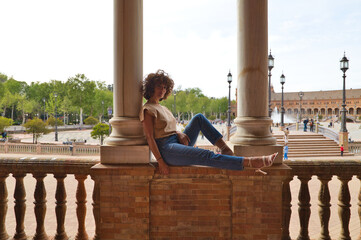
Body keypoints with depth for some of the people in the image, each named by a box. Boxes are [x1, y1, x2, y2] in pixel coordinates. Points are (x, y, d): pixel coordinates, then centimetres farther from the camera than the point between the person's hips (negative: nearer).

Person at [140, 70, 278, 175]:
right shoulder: (147, 109, -7)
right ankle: (250, 162, -29)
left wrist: (179, 134, -4)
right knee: (207, 156, -25)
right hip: (165, 149, -8)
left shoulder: (162, 108, 20)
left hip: (178, 143, 8)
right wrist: (160, 162, -20)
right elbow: (150, 138, -14)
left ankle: (225, 149, -9)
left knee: (199, 118, -3)